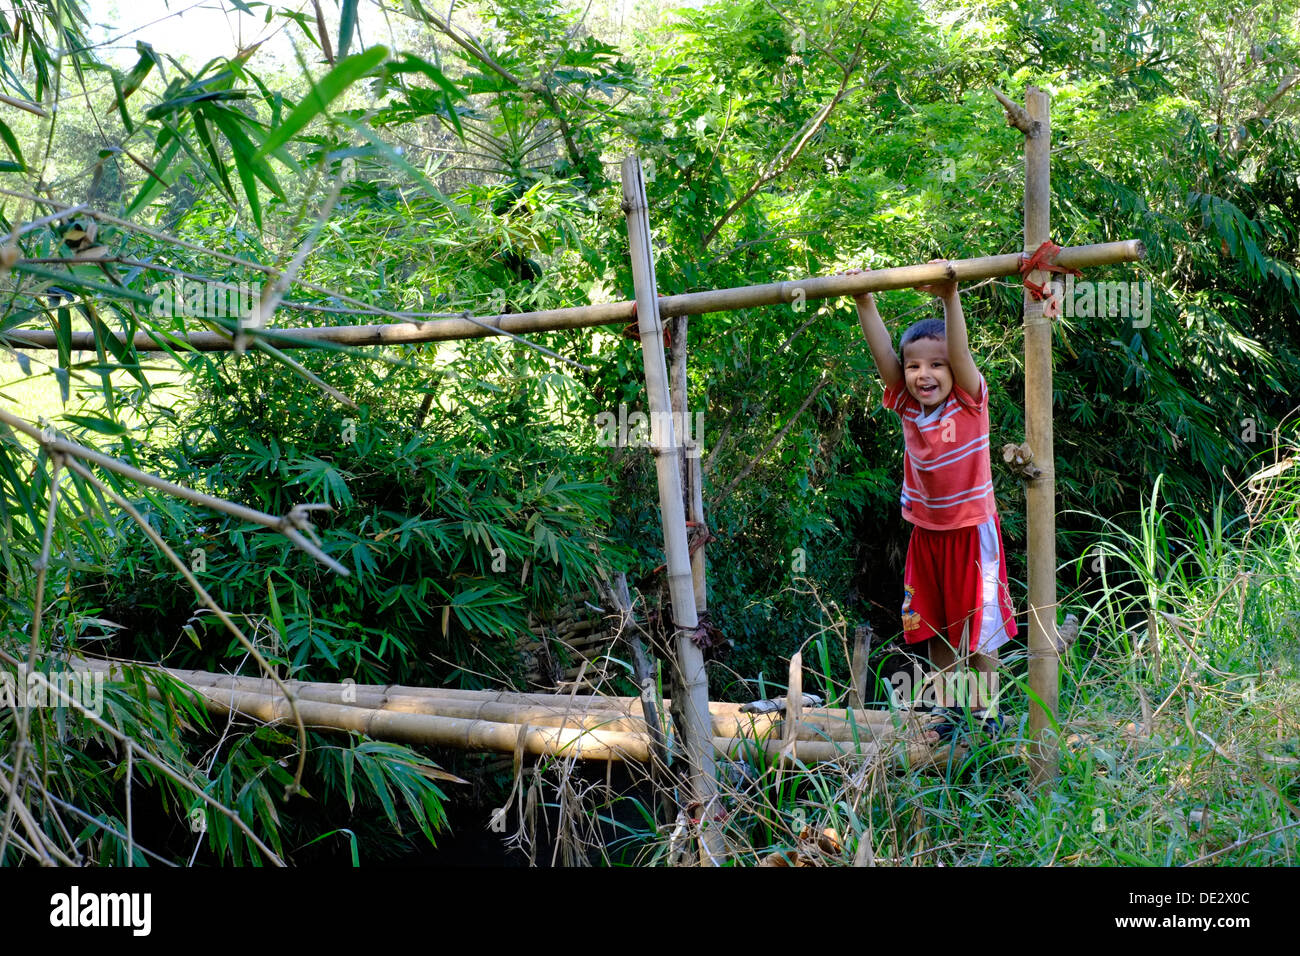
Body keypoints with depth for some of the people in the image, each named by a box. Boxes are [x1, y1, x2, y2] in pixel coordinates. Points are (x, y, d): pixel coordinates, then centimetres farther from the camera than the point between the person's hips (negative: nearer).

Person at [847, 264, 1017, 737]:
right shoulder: (907, 406, -2)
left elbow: (961, 352, -27)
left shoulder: (970, 403, -12)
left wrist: (949, 296, -39)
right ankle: (949, 709, 25)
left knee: (979, 627, 5)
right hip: (927, 532, 4)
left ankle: (984, 709, 20)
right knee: (935, 629, 12)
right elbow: (882, 353, -9)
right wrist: (864, 302, -18)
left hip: (971, 530, -4)